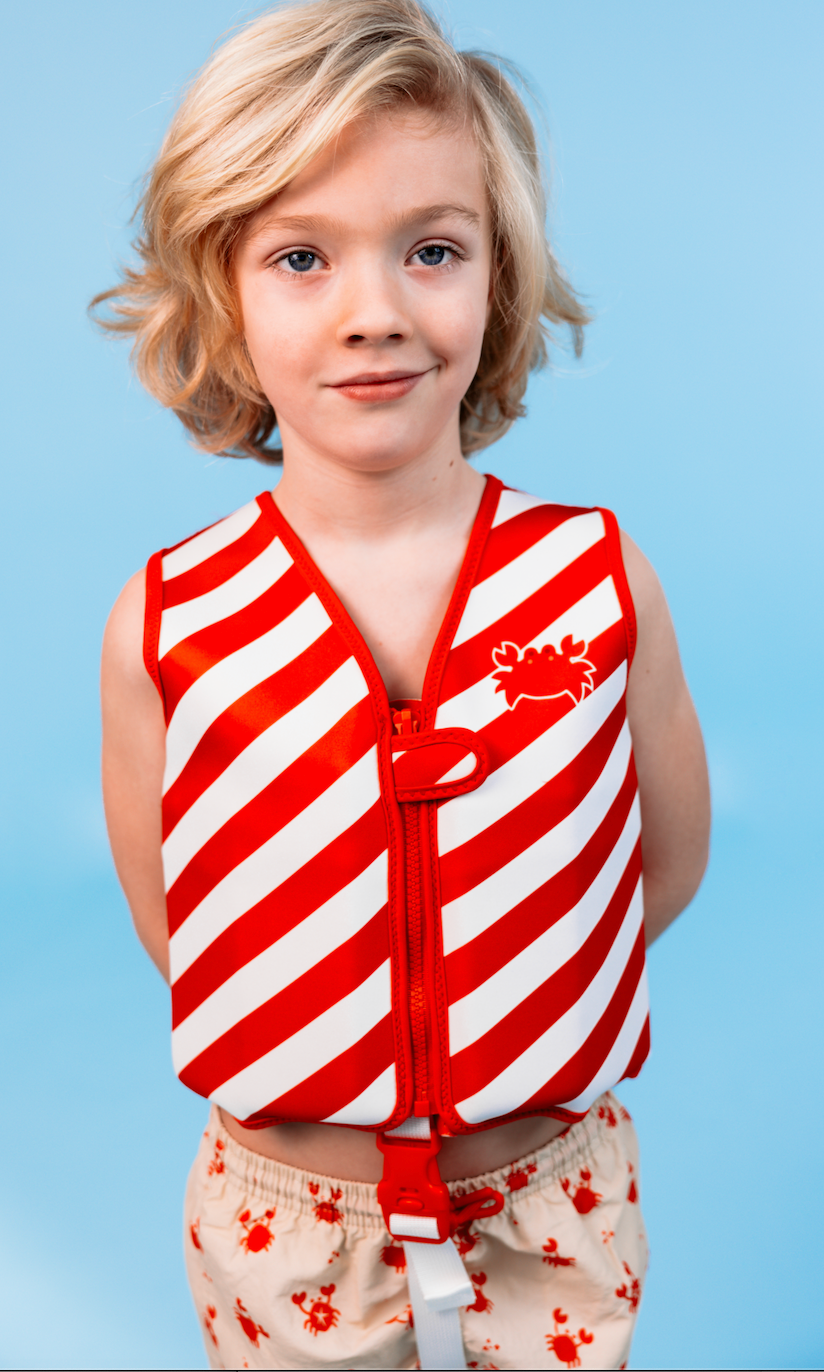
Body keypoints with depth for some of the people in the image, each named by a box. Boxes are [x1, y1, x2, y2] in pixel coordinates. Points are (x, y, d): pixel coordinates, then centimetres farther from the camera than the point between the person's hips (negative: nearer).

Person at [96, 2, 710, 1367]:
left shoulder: (600, 574, -12)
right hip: (282, 1225, 0)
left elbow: (668, 864, -1)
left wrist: (506, 1026, -3)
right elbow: (175, 938, -4)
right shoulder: (162, 625, -15)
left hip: (554, 1215, 1)